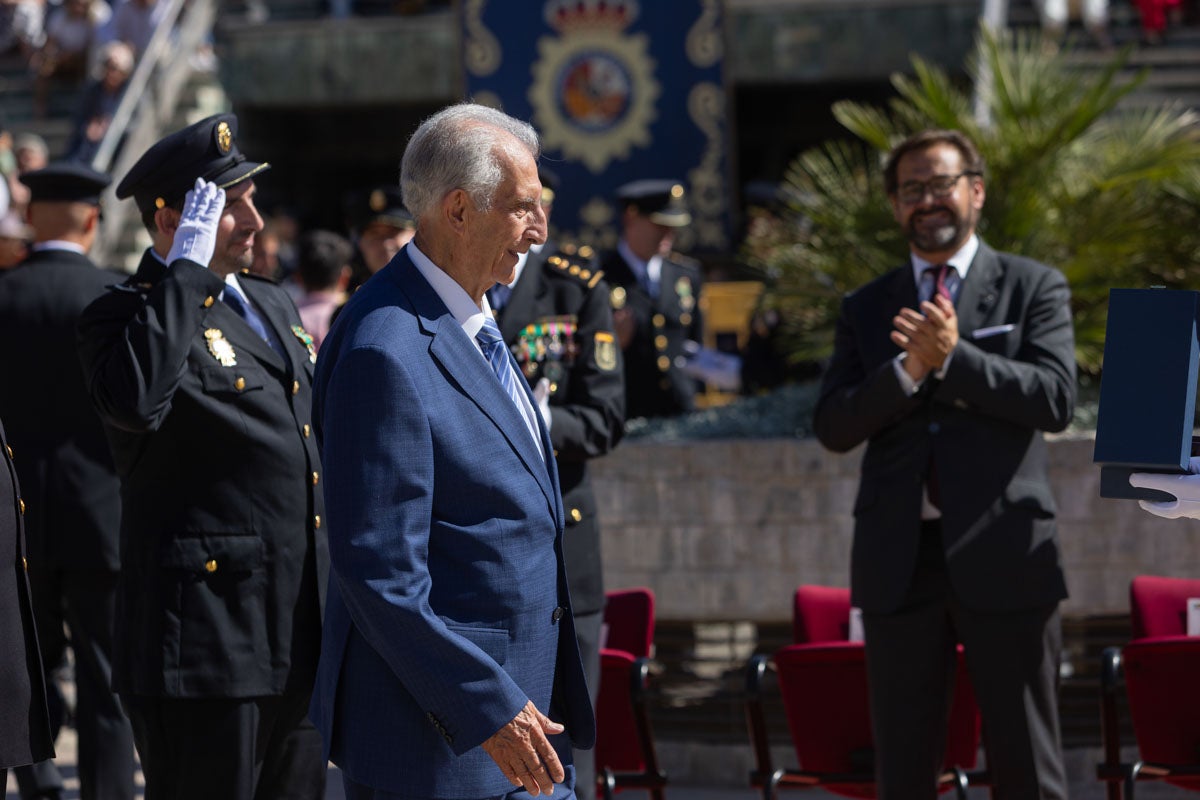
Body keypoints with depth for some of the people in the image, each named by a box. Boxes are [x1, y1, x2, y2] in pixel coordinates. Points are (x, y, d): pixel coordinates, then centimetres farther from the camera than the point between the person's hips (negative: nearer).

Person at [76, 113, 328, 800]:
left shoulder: (272, 304, 17)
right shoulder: (125, 316, -9)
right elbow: (135, 400, -33)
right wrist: (187, 268, -25)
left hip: (301, 635, 8)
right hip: (207, 635, -8)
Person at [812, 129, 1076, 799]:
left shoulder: (1034, 288, 6)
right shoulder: (867, 308, 13)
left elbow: (1055, 400, -7)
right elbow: (833, 428, 3)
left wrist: (954, 358, -15)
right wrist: (909, 369, -12)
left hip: (1004, 552, -3)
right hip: (899, 560, 3)